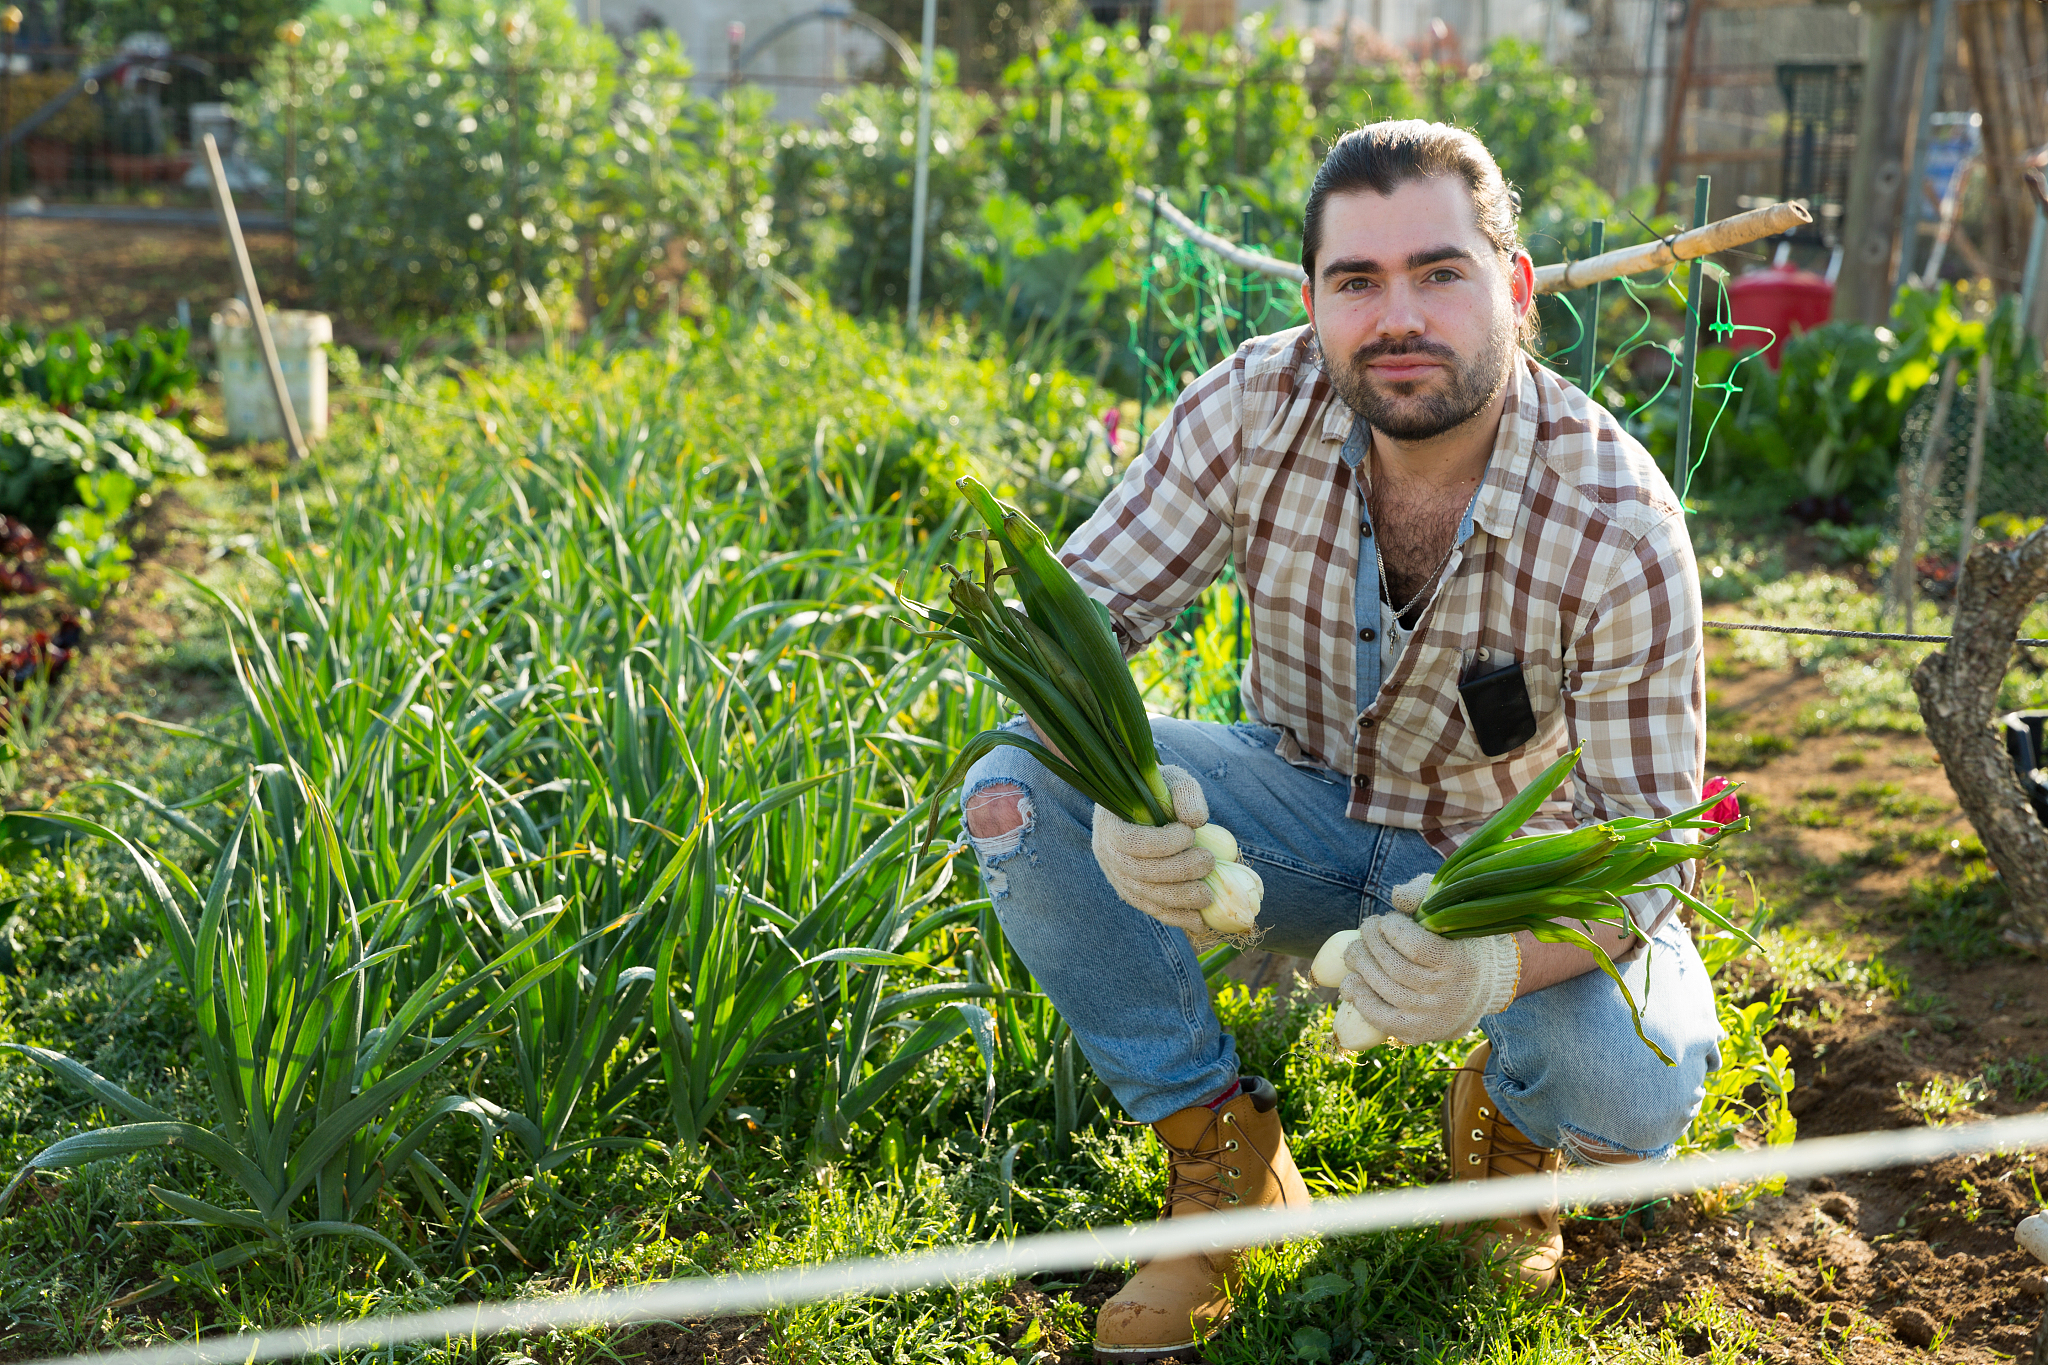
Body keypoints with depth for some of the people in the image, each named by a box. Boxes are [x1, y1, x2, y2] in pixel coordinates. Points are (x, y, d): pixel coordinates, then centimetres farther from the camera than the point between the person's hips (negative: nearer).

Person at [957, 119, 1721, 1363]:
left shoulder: (1620, 528, -26)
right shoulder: (1256, 410, -20)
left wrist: (1497, 966, -47)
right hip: (1311, 810, 3)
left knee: (1633, 1087, -32)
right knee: (1014, 797, -23)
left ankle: (1509, 1117, 10)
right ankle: (1225, 1152, -3)